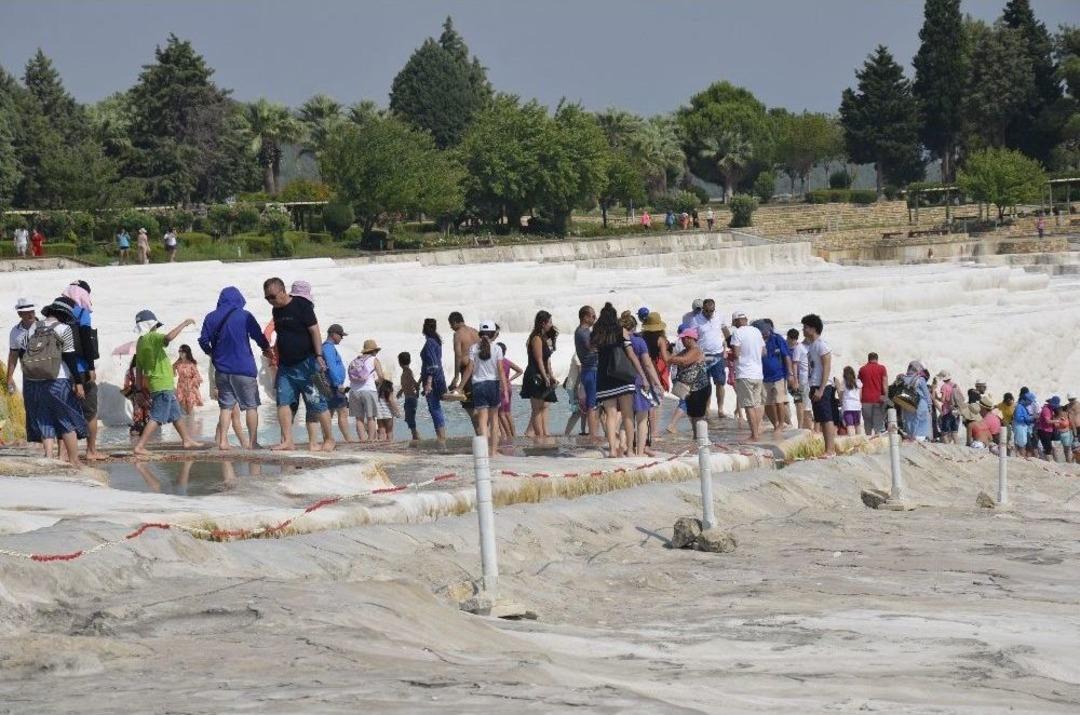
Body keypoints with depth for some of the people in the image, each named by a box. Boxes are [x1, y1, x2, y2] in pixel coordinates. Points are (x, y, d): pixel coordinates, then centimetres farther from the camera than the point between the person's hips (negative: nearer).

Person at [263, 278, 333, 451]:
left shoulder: (302, 305, -11)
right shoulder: (276, 310, 10)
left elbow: (314, 331, -14)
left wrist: (319, 356, -20)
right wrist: (274, 354, 20)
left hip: (305, 364, -7)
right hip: (285, 364, 7)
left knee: (317, 404, -2)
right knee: (283, 401, -4)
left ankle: (329, 439, 10)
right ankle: (287, 441, -5)